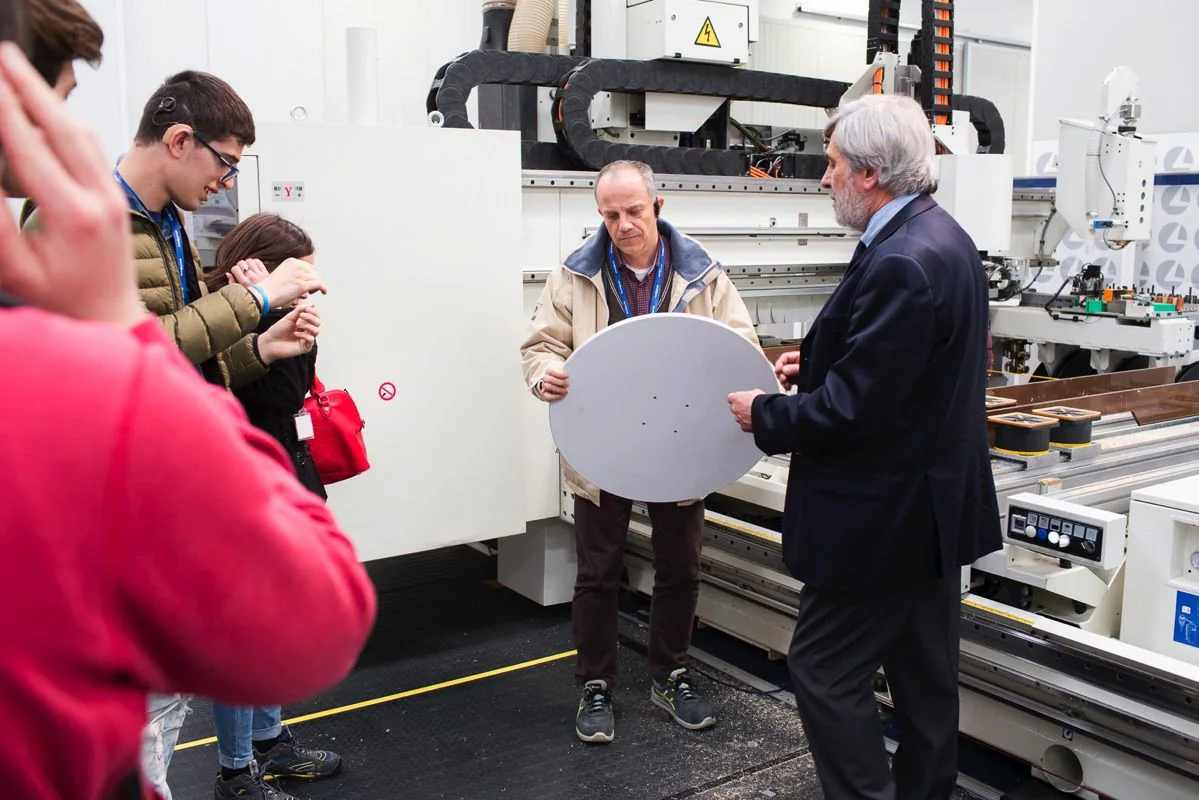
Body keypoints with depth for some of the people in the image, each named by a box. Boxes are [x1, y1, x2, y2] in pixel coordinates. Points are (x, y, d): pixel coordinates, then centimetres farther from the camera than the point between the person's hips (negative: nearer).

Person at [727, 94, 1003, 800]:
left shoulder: (901, 264, -25)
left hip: (885, 519, -10)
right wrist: (820, 363, 10)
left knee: (825, 671, 1)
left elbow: (851, 410, -25)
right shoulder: (945, 239, 8)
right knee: (925, 678, 21)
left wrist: (766, 414, -10)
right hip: (936, 503, 11)